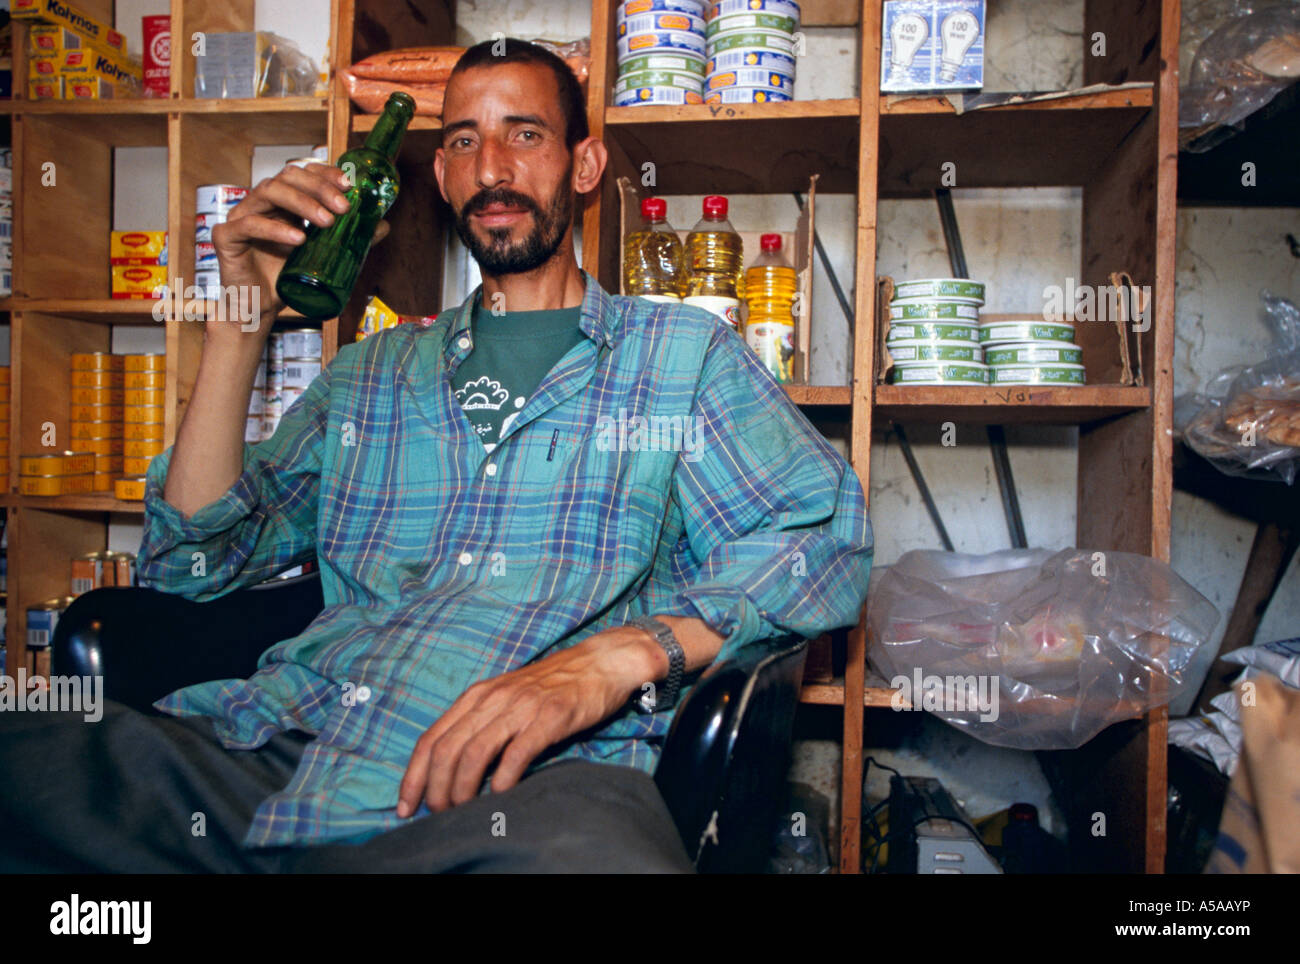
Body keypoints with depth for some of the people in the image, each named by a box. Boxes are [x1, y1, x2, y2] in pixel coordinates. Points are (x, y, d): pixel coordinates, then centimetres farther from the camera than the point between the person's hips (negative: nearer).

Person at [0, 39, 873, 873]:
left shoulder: (685, 353, 12)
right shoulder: (372, 372, 21)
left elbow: (827, 532, -2)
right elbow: (194, 558, 15)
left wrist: (615, 658, -19)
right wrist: (244, 321, 6)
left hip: (525, 785, -1)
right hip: (283, 748, 2)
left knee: (594, 851, -37)